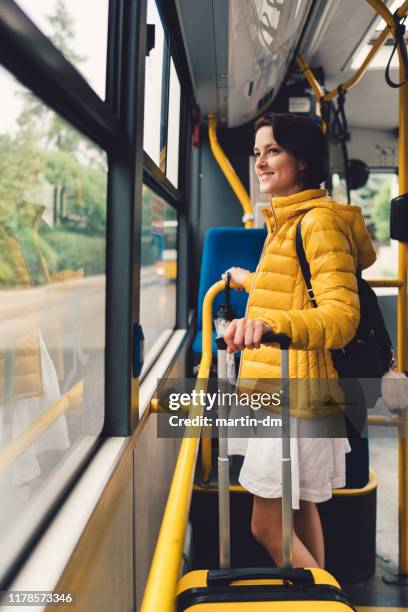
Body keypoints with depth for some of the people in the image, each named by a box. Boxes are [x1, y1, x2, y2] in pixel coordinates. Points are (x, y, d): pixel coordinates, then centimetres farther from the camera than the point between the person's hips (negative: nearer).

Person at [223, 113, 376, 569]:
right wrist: (249, 280, 48)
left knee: (267, 526, -3)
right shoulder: (287, 220, 17)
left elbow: (341, 314, -27)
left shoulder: (318, 219, -15)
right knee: (300, 509, 19)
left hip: (295, 396, -10)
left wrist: (269, 322, -45)